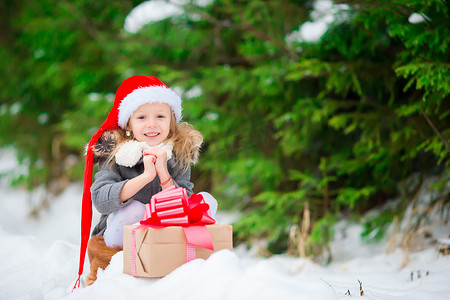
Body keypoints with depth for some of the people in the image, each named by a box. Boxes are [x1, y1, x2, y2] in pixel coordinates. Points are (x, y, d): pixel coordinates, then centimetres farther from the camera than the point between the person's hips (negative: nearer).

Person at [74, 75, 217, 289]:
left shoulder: (180, 154, -2)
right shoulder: (114, 154, -9)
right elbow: (100, 200, -25)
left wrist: (163, 173, -24)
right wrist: (145, 176, -31)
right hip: (118, 238, -3)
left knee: (207, 201, -14)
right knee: (134, 209, -33)